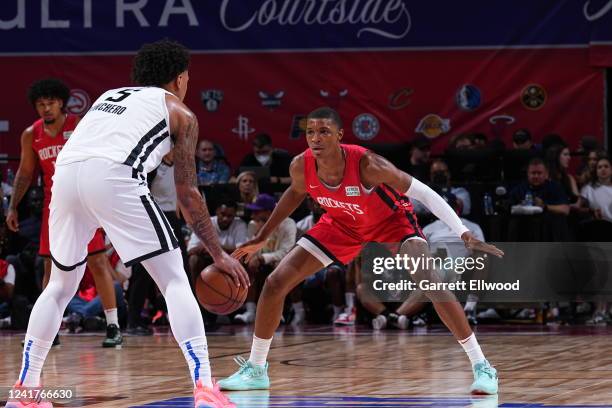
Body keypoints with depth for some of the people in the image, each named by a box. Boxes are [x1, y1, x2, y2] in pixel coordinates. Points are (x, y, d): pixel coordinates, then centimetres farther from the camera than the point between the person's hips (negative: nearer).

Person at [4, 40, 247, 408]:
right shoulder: (180, 113, 21)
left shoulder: (110, 96, 36)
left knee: (61, 285, 24)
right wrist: (219, 255, 23)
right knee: (175, 281, 4)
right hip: (113, 175, -5)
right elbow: (187, 194, 18)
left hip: (65, 171, 5)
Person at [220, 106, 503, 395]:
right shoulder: (301, 166, -24)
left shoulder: (366, 164, -38)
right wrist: (261, 238, 8)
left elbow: (422, 193, -31)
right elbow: (295, 193, 2)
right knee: (275, 284, -3)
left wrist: (465, 235, -39)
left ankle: (481, 367, -18)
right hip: (343, 223, 5)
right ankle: (255, 370, 15)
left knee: (429, 282, -27)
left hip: (391, 220, -5)